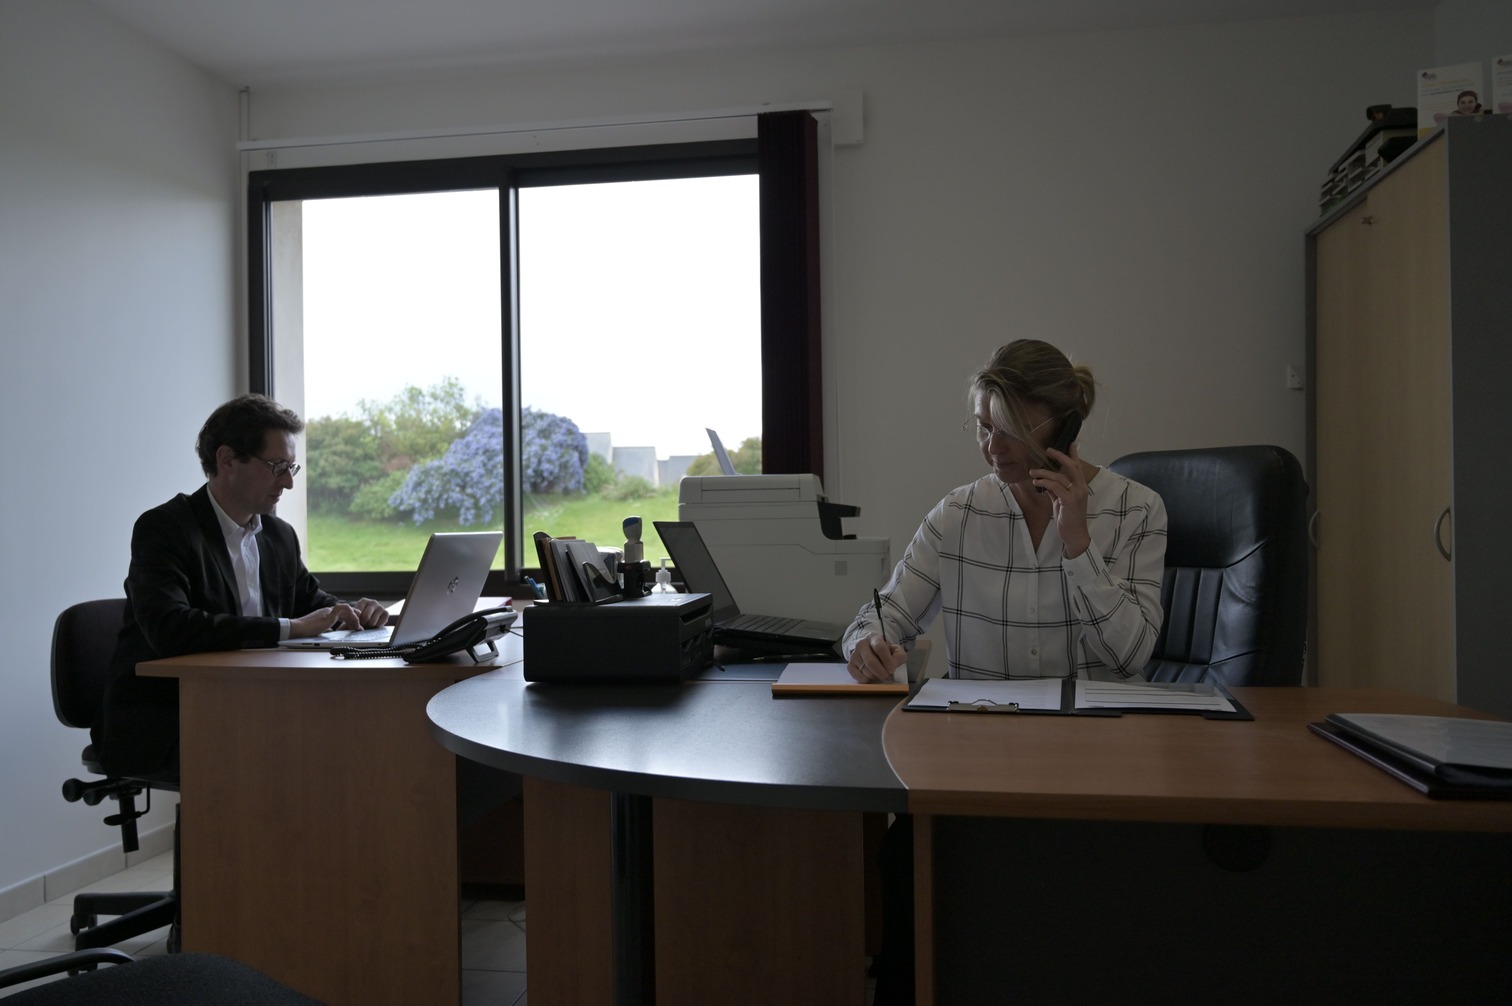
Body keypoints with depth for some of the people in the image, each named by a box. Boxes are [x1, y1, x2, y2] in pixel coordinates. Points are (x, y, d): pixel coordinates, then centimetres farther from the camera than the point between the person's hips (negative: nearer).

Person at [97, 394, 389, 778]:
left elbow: (312, 601, 23)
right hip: (156, 728, -6)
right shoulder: (162, 527, -11)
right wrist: (289, 628, -27)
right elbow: (169, 630, -26)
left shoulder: (280, 535, 9)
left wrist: (352, 612, -1)